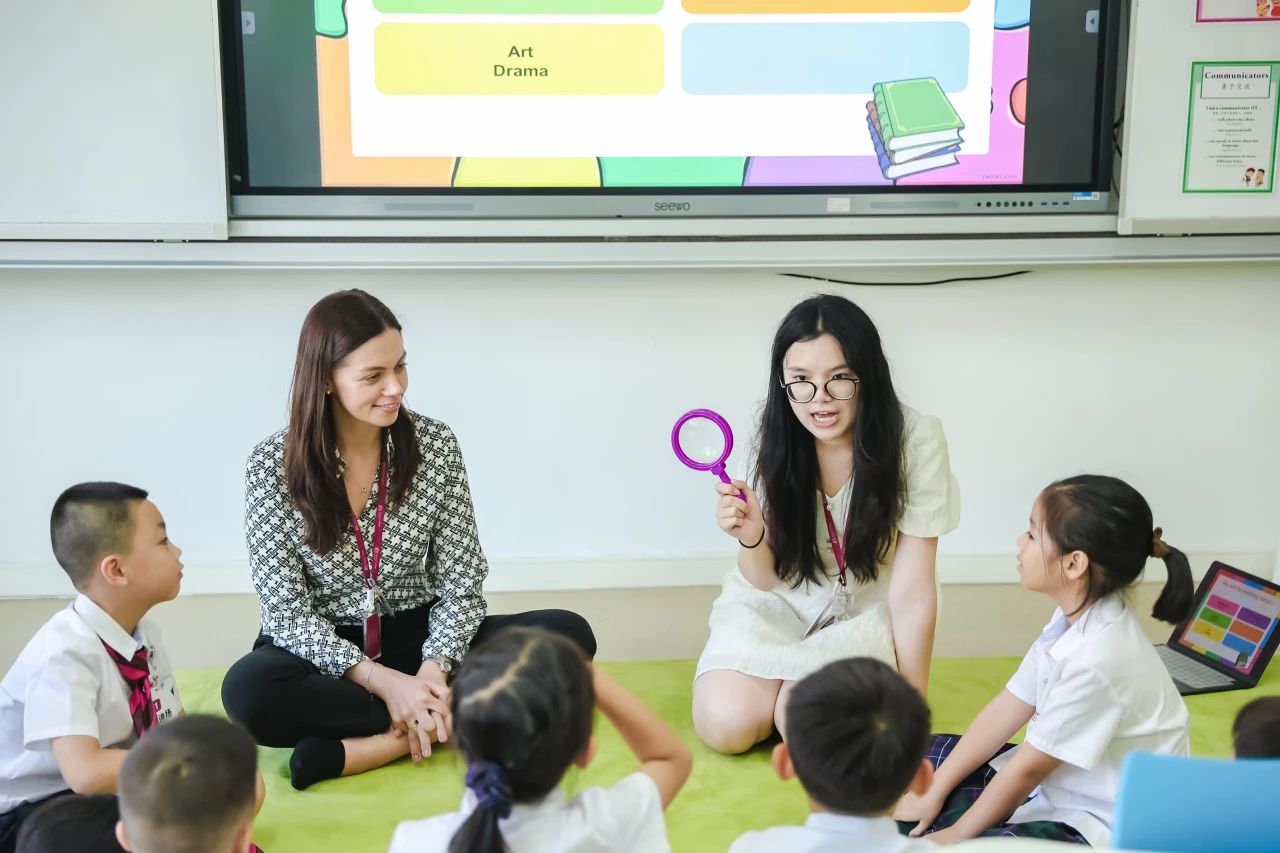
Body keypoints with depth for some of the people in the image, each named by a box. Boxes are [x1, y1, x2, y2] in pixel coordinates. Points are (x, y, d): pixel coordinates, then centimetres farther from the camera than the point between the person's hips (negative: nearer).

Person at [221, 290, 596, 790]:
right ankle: (439, 719, -21)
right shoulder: (273, 465, -12)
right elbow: (286, 611, -14)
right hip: (321, 652, -2)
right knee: (248, 690, -36)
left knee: (569, 634, -19)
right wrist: (383, 680, -25)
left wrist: (434, 668, -23)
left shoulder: (435, 444, -6)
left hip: (417, 639, 3)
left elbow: (461, 584, -5)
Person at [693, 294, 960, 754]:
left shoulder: (915, 439, -24)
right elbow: (764, 580, -9)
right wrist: (752, 538, -32)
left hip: (864, 611, -2)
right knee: (725, 724, -18)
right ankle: (790, 674, 15)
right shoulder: (778, 441, -13)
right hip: (779, 602, 3)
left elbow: (913, 593, -19)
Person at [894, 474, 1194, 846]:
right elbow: (1007, 709, 2)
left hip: (1102, 829, -9)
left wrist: (957, 835, -6)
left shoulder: (1095, 660, -31)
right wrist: (933, 792, 3)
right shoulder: (1077, 614, -4)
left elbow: (1029, 768, -20)